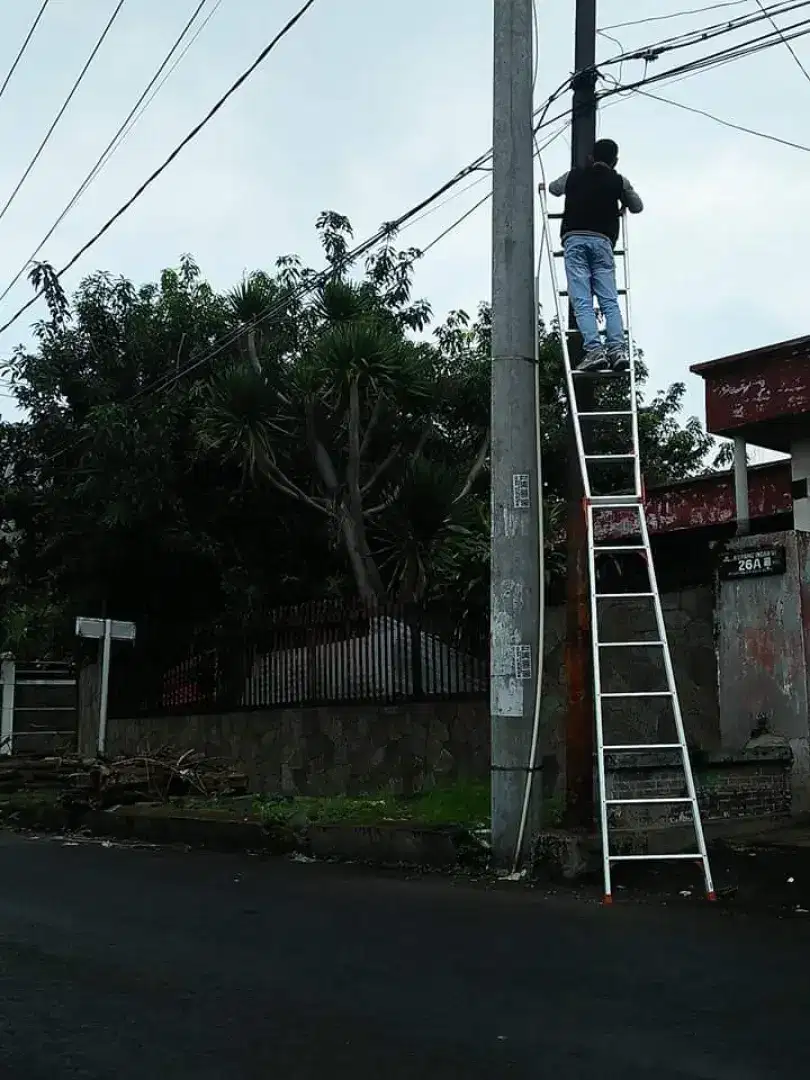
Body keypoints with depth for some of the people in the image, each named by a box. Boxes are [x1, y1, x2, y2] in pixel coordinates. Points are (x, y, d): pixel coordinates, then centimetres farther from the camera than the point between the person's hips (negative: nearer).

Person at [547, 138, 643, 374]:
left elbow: (553, 189, 38)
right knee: (609, 300, -2)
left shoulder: (573, 176, 18)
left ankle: (594, 350, -23)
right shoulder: (619, 181, 15)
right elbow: (637, 207, 29)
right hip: (602, 241, 1)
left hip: (574, 238, 0)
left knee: (582, 301, -10)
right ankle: (617, 348, -18)